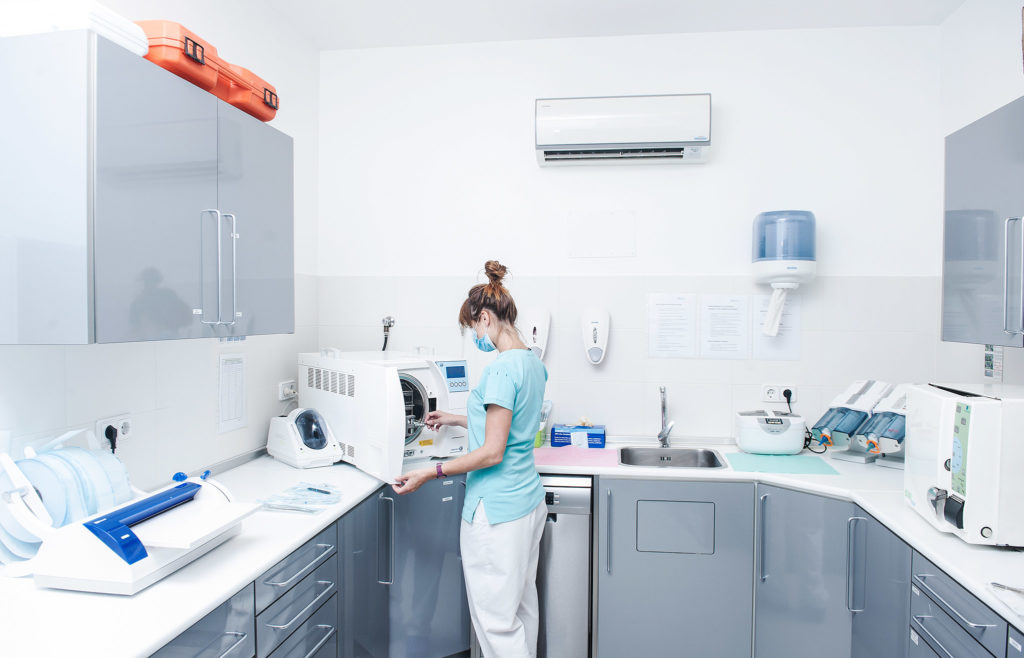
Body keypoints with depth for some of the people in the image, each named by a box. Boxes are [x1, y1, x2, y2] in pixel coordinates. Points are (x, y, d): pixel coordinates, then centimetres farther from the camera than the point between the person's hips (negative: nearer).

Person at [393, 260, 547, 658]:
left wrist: (430, 473, -15)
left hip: (497, 510, -10)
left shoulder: (501, 370, -21)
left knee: (496, 619, 6)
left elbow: (492, 452, -22)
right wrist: (457, 419, 26)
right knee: (523, 606, 22)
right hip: (529, 500, 10)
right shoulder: (534, 364, 7)